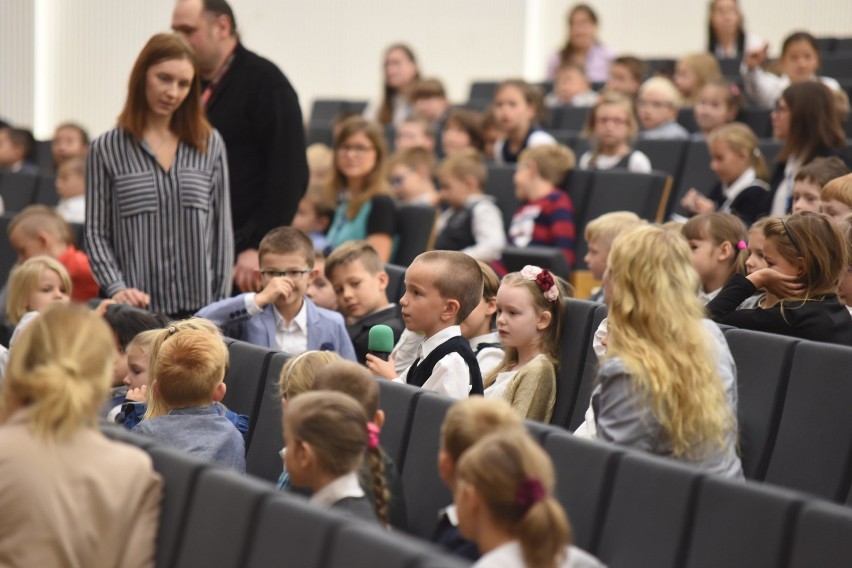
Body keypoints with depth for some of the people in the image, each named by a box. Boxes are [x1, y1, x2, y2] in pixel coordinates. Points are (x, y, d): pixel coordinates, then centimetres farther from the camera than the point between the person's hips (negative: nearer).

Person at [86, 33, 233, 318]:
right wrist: (117, 289, -13)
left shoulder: (210, 145, 9)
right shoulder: (106, 149, 4)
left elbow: (221, 229, 9)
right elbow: (96, 233, 2)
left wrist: (222, 303, 2)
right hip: (138, 309, -1)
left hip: (200, 306, 2)